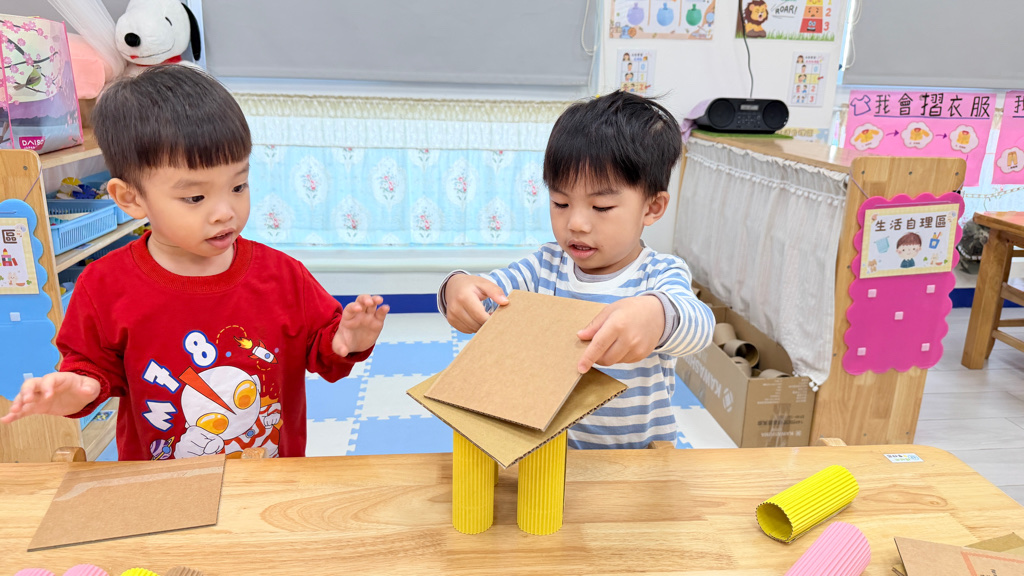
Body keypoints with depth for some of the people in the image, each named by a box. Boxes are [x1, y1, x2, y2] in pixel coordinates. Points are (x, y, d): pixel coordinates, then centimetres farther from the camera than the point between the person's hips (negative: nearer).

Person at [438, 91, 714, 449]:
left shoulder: (659, 276, -9)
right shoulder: (546, 265, 2)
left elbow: (698, 325, -28)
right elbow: (482, 293, -5)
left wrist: (657, 316, -51)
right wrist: (457, 288, -30)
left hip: (639, 450, -2)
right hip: (548, 441, 2)